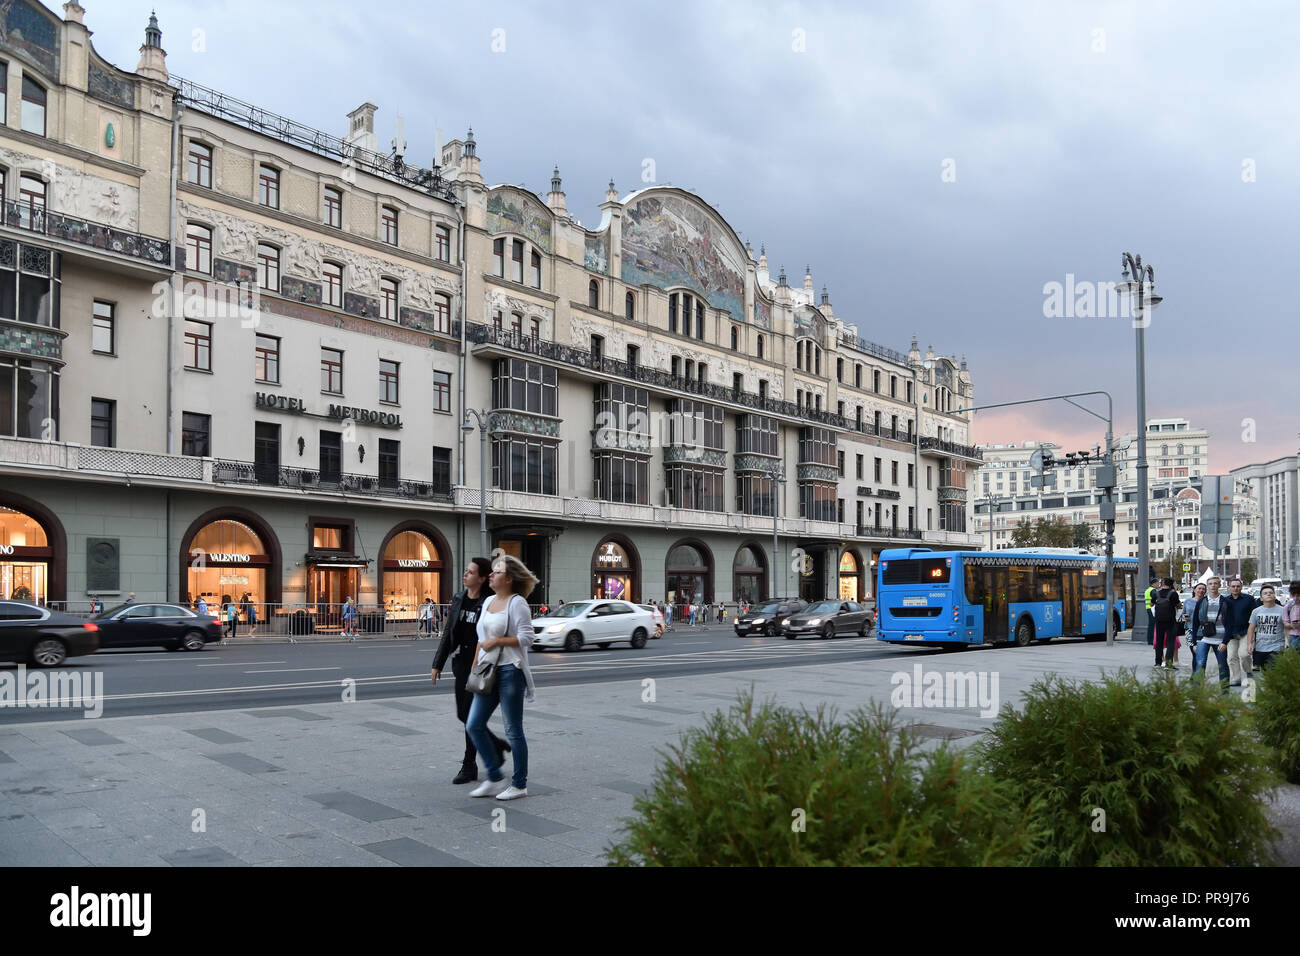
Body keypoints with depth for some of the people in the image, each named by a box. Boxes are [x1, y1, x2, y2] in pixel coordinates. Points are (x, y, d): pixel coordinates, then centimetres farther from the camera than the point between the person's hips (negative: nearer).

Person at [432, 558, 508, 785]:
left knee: (471, 715, -3)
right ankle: (497, 745, 28)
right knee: (463, 714, 11)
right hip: (461, 663, 7)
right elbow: (448, 634, 10)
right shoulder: (458, 599, 6)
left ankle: (469, 766, 15)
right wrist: (438, 664, 10)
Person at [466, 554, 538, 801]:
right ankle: (495, 777, 17)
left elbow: (526, 638, -16)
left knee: (513, 731, 0)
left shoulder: (517, 602, -10)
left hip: (510, 671, -8)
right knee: (474, 725, 5)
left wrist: (497, 641, -16)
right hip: (489, 671, 8)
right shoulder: (488, 602, 14)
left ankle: (520, 784, 13)